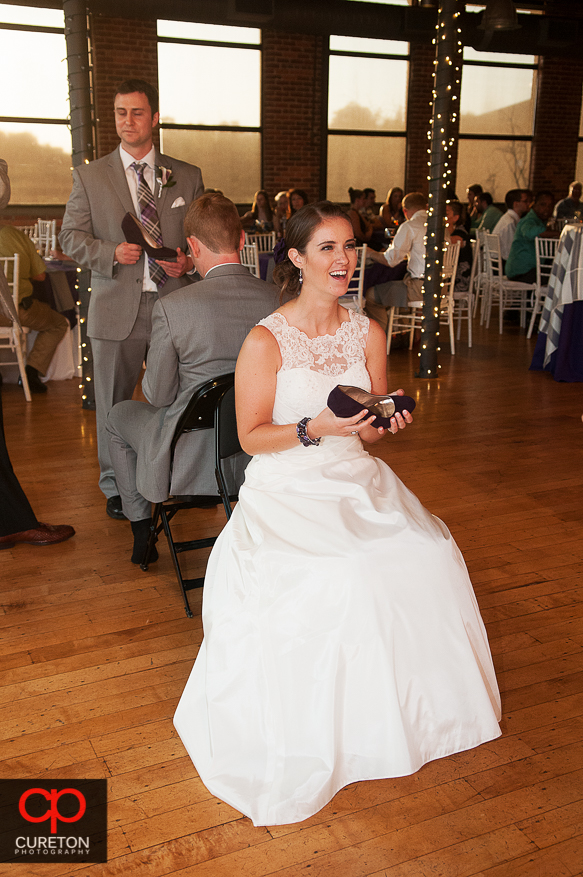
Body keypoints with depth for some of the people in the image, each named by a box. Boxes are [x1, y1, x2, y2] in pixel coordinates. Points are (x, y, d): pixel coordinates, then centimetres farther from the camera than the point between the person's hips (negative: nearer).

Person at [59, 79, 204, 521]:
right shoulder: (90, 176, 7)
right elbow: (71, 236, 5)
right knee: (114, 402, 9)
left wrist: (188, 262, -9)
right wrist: (112, 253, -13)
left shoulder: (188, 176, 10)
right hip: (117, 308, 0)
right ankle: (115, 486, 25)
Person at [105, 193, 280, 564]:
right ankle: (209, 494, 51)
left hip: (190, 459, -3)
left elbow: (158, 395, -11)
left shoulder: (171, 308, -20)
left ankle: (141, 526, 36)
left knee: (120, 414, 27)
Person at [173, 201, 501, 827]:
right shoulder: (265, 341, -10)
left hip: (357, 482, 5)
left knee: (431, 559, -16)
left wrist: (386, 421, -11)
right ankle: (314, 735, -5)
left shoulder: (367, 334, 7)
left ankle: (409, 704, 7)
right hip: (287, 492, -5)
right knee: (335, 582, -29)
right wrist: (315, 429, -23)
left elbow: (370, 432, 12)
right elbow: (252, 437, -8)